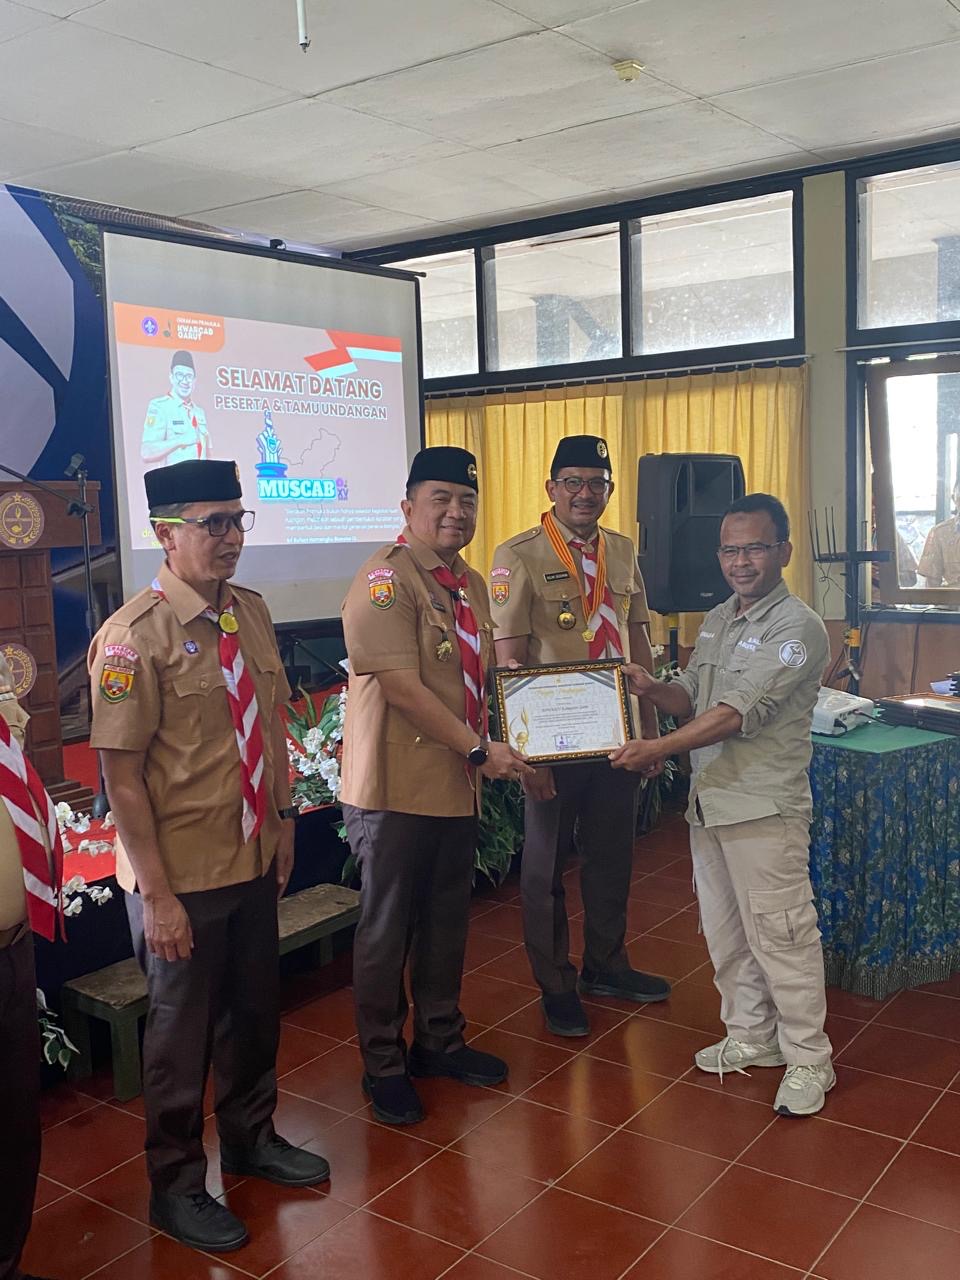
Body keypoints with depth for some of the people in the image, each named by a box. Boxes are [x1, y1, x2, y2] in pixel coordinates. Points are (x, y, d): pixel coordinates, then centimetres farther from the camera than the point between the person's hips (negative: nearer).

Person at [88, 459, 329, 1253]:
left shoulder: (253, 613, 1)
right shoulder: (135, 636, -20)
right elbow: (122, 776, -19)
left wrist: (282, 817, 11)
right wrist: (157, 896, -18)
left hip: (256, 860, 6)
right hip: (182, 876, -6)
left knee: (254, 1010, 22)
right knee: (182, 1028, 12)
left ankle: (251, 1137, 48)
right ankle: (176, 1184, 36)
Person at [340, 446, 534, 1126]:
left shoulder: (471, 584, 12)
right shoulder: (385, 580, -16)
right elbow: (401, 686, -22)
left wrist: (519, 751, 11)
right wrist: (480, 749, -19)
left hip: (457, 785, 8)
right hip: (396, 787, -8)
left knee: (448, 920, 19)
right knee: (387, 929, 7)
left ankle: (440, 1040, 37)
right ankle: (383, 1064, 23)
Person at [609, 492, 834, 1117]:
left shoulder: (798, 628, -14)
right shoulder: (717, 620, 13)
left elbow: (737, 713, -22)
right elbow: (693, 699, 15)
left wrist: (657, 749, -24)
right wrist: (654, 690, -6)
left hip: (765, 807, -8)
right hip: (710, 800, 8)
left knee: (780, 934, -1)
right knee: (725, 931, 17)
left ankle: (809, 1059, 15)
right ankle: (751, 1037, 33)